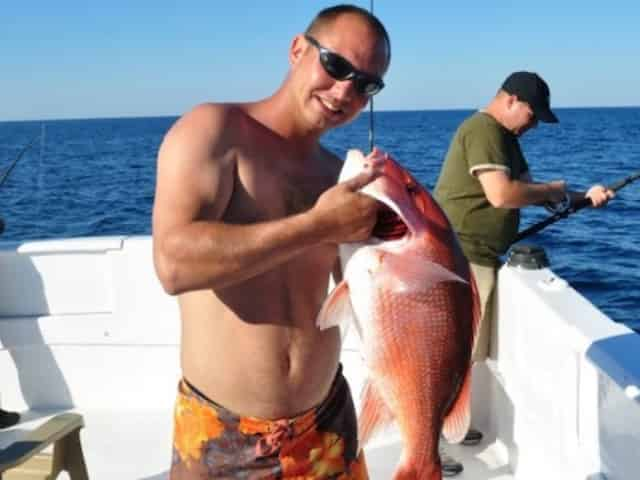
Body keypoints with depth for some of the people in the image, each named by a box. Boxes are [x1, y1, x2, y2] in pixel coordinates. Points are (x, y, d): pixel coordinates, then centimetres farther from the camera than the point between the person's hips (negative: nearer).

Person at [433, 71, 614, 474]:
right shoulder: (484, 130, -15)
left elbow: (527, 190, 18)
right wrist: (551, 191, -9)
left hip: (474, 255, 10)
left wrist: (582, 196, 7)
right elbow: (501, 195, -26)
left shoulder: (505, 138, 18)